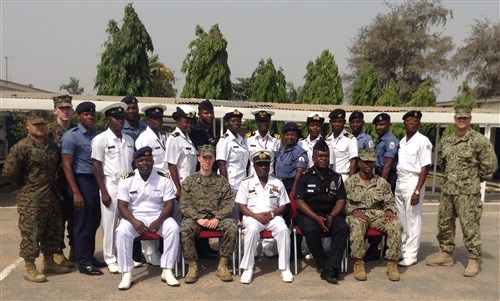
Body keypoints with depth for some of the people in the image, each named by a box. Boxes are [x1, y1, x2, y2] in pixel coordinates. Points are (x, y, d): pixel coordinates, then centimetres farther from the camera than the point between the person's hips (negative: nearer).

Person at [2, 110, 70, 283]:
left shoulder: (52, 146, 10)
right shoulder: (21, 147, -11)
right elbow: (8, 172, -15)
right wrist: (26, 185, -3)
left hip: (52, 198, 7)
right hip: (30, 201, -7)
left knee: (53, 231, 15)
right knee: (31, 234, 0)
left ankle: (49, 263, 29)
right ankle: (29, 269, 12)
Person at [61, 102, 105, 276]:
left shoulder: (97, 135, 10)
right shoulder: (71, 136, -9)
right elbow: (66, 165, -12)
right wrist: (76, 192, -17)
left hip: (96, 181, 7)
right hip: (82, 181, -7)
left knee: (94, 222, 14)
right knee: (83, 224, 1)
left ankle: (90, 257, 27)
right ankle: (83, 263, 12)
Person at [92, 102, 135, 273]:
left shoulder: (129, 140, 10)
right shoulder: (100, 139, -7)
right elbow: (96, 167, -8)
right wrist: (104, 192, -12)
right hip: (111, 187, -5)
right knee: (110, 224, 3)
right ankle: (110, 259, 16)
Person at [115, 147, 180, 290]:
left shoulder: (164, 178, -3)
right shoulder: (126, 179, -3)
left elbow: (169, 205, -5)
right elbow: (122, 205, -6)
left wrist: (159, 221, -22)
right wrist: (134, 221, -23)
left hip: (158, 217, 0)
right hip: (134, 217, 0)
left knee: (173, 228, -29)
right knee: (122, 231, -31)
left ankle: (167, 270, -18)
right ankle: (126, 273, -19)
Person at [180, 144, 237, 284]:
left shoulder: (221, 181, 10)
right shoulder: (189, 180, 8)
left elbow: (229, 202, 2)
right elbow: (185, 204, -1)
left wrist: (217, 218, -14)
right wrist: (198, 218, -15)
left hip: (216, 217, 1)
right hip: (195, 217, -1)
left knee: (231, 227, -28)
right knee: (185, 229, -32)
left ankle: (222, 265, -15)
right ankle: (192, 266, -17)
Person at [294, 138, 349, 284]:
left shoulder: (336, 178, 9)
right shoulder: (305, 177, 0)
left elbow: (341, 201, 4)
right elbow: (300, 201, -7)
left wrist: (331, 216, -16)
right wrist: (317, 218, -19)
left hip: (331, 214, 3)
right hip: (309, 213, -2)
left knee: (343, 228, -27)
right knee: (311, 230, -34)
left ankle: (330, 269, -26)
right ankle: (322, 264, -13)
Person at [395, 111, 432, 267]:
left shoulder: (423, 141, -8)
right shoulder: (402, 141, 13)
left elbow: (425, 168, -12)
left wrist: (417, 191, -17)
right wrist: (396, 183, 6)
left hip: (413, 182, -7)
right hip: (399, 182, 7)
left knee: (412, 221, -1)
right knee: (401, 220, 11)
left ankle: (411, 255, 6)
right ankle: (401, 250, 22)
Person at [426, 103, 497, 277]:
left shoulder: (478, 141, -9)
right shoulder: (446, 141, 10)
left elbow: (491, 164, -9)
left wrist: (478, 179, 0)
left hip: (468, 193, -7)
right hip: (447, 190, 7)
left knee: (470, 226, -4)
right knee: (444, 224, 13)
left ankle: (474, 261, 7)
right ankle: (446, 255, 27)